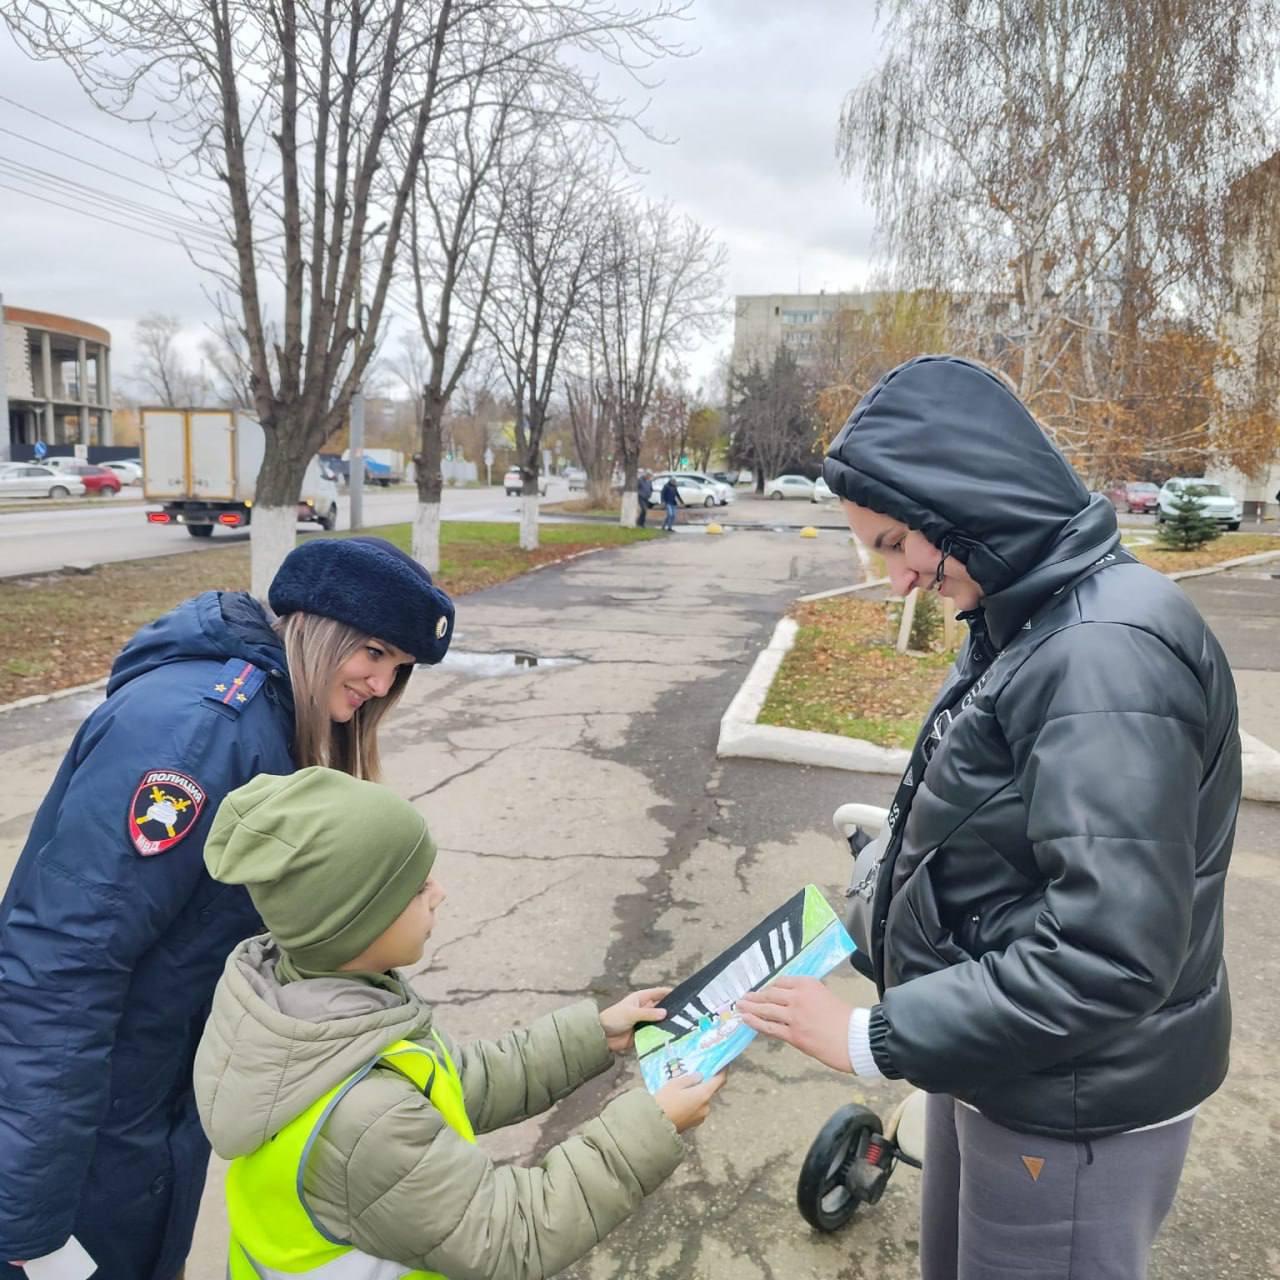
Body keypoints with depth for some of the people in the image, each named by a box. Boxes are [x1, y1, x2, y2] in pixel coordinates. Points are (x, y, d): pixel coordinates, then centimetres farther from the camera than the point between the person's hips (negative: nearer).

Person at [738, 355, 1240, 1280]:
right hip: (994, 1067, 9)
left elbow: (1107, 951, -31)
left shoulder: (1108, 653, -27)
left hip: (1073, 1112, -9)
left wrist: (879, 1039, -24)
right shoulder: (1026, 622, 4)